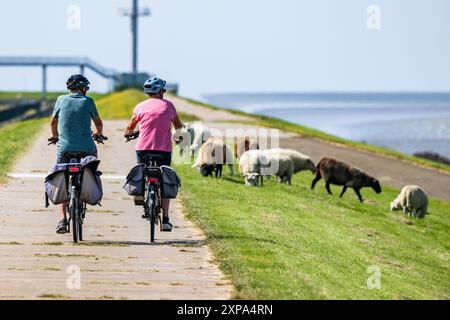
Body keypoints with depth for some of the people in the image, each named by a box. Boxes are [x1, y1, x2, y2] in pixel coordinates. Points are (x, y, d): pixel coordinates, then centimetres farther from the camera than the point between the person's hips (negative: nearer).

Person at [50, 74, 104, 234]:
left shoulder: (61, 100, 8)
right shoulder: (88, 101, 3)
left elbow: (53, 122, 18)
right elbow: (98, 122, 16)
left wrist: (55, 136, 38)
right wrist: (98, 133, 38)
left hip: (64, 147, 1)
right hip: (86, 147, -1)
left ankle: (62, 218, -7)